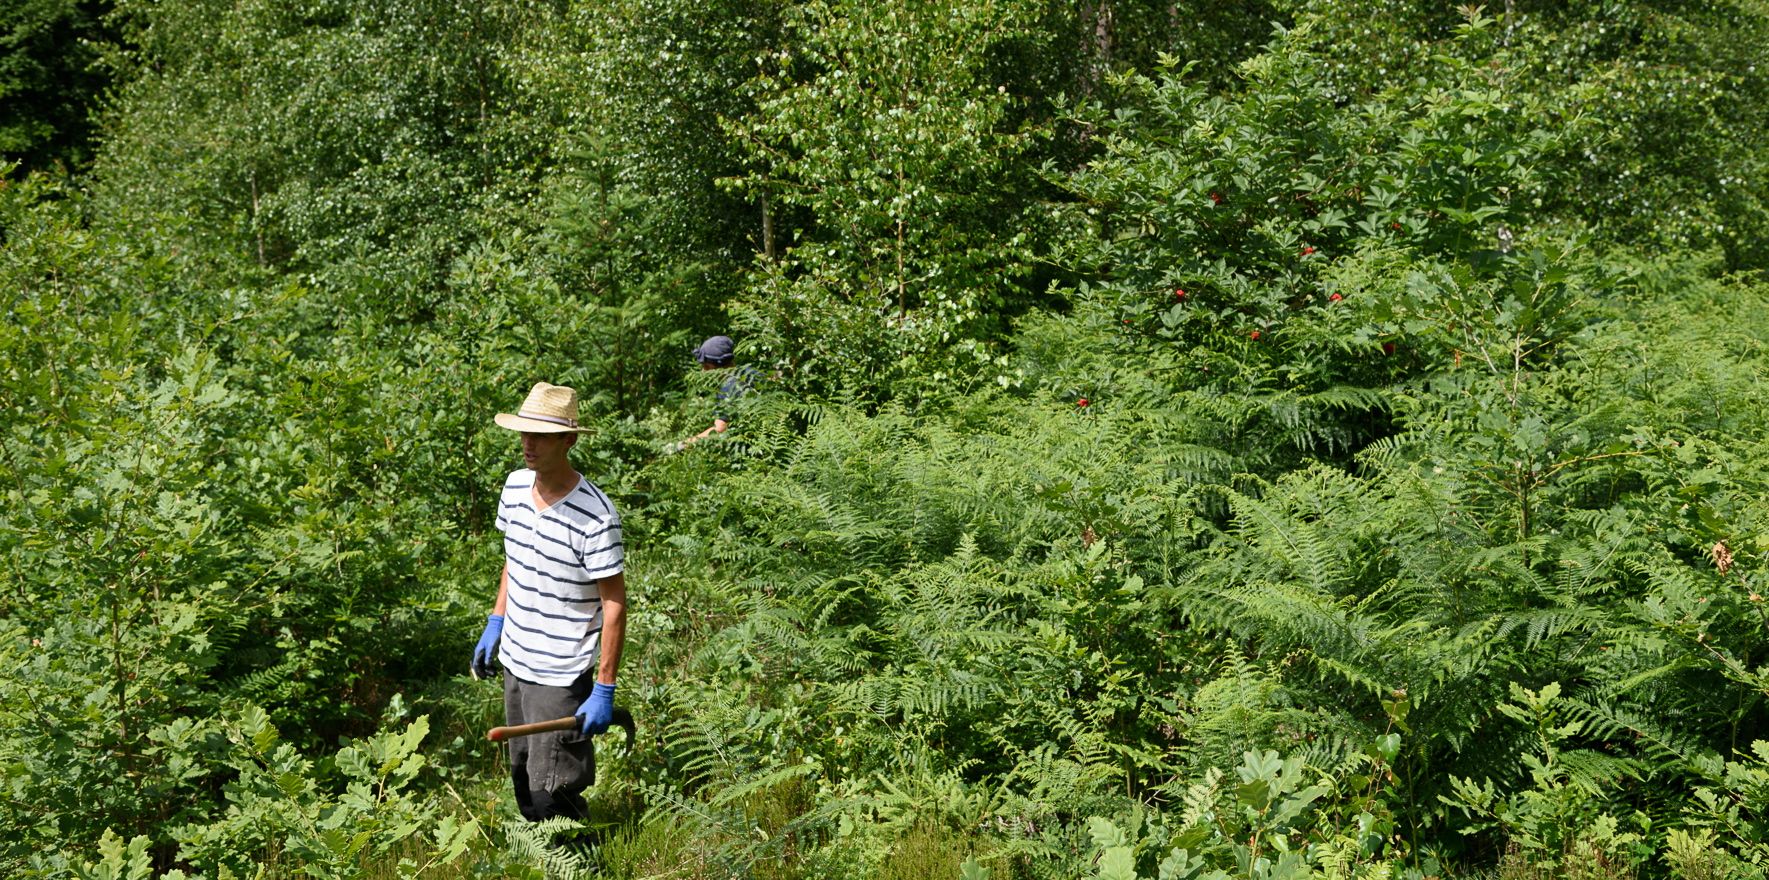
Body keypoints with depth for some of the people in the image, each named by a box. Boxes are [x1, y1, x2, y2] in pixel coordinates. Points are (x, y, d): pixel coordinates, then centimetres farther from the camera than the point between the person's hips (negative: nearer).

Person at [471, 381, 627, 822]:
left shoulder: (595, 517, -23)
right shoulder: (515, 485, 0)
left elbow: (615, 604, -18)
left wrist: (604, 690, -18)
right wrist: (496, 623, 14)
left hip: (561, 678, -8)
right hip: (514, 662, 8)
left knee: (549, 798, -4)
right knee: (523, 780, 20)